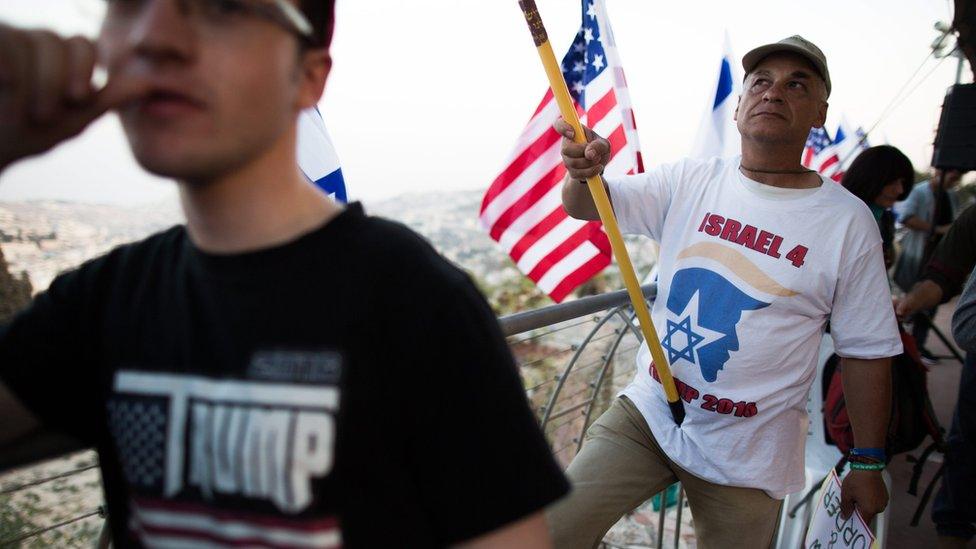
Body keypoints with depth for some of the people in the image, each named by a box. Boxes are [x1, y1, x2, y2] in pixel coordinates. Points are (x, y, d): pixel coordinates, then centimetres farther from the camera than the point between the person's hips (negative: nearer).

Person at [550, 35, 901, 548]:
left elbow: (866, 351, -2)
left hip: (747, 457, -1)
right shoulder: (689, 181, -1)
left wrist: (868, 464, 1)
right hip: (646, 413, 2)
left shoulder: (847, 220, -7)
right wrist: (583, 173, -28)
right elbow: (585, 207, -4)